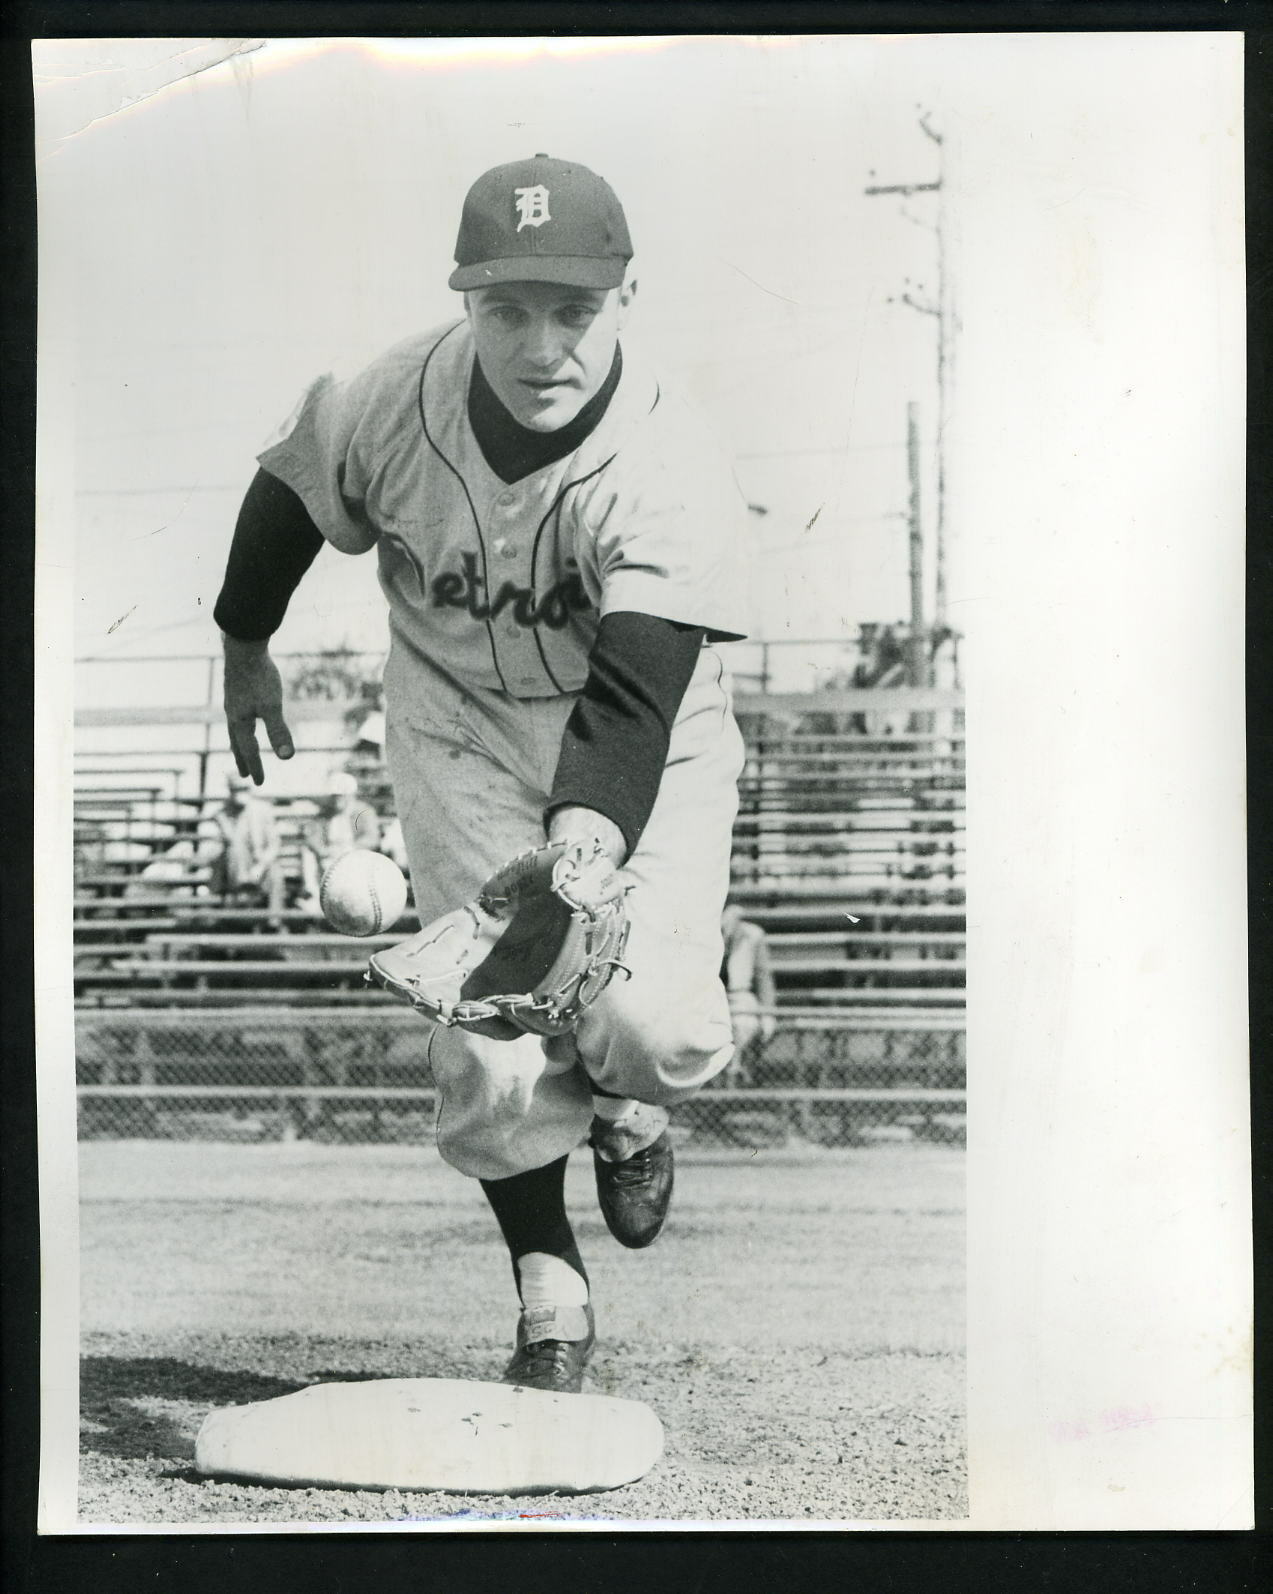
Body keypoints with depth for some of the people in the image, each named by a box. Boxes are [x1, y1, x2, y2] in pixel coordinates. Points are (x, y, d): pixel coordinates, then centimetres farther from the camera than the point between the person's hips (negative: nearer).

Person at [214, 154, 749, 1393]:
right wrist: (244, 644, 16)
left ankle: (623, 1100, 18)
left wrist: (587, 852, -57)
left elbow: (629, 704, -40)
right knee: (491, 1033, -13)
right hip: (462, 734, 2)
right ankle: (547, 1287, 9)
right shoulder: (393, 406, -19)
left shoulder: (673, 480, -30)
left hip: (640, 750, -2)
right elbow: (290, 491, 4)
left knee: (656, 1027, -20)